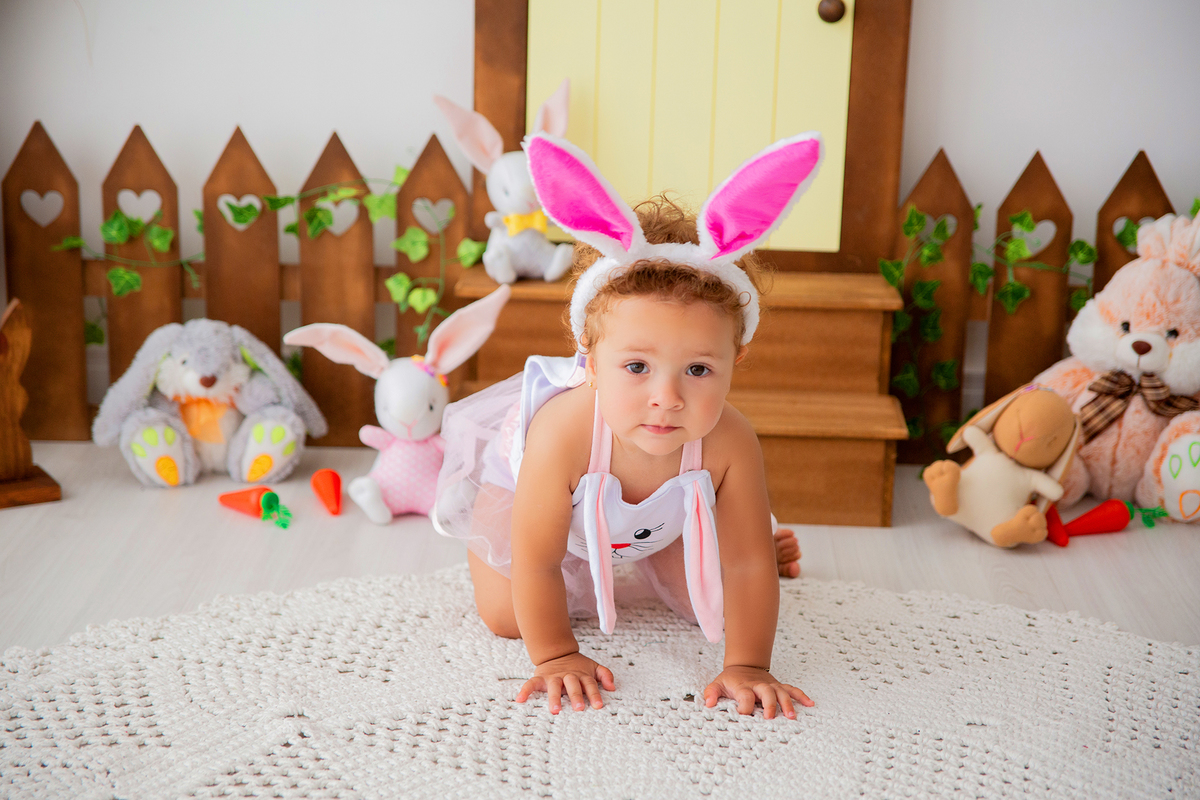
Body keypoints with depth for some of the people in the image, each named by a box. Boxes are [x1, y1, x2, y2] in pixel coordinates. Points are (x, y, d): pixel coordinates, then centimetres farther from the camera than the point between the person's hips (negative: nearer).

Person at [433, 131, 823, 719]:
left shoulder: (729, 445, -42)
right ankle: (477, 526, 32)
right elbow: (535, 564, -35)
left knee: (710, 607, 6)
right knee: (507, 618, 1)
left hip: (667, 514, 3)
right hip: (521, 476, -2)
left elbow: (748, 566, -28)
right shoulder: (564, 433, -49)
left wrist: (747, 667, -27)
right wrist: (555, 656, -26)